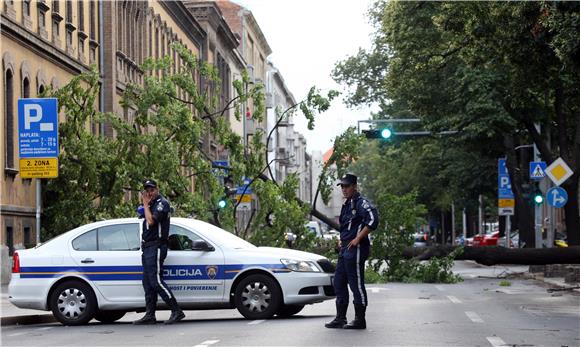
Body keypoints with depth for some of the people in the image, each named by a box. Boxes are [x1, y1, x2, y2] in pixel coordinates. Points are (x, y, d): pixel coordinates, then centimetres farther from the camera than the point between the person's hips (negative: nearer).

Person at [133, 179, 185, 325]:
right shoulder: (152, 204, 20)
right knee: (148, 283, 8)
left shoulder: (162, 203, -9)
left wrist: (146, 204, -13)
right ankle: (150, 315, 10)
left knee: (156, 281, -14)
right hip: (148, 248, 10)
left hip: (156, 247, -10)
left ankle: (177, 311, -13)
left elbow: (151, 220, -22)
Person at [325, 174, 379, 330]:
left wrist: (358, 238, -21)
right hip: (345, 249, 10)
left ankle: (360, 320, 1)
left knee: (356, 284, -5)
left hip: (356, 249, -10)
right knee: (339, 282, 11)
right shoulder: (347, 205, 19)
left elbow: (373, 220, -26)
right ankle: (340, 318, 17)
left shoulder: (361, 203, -11)